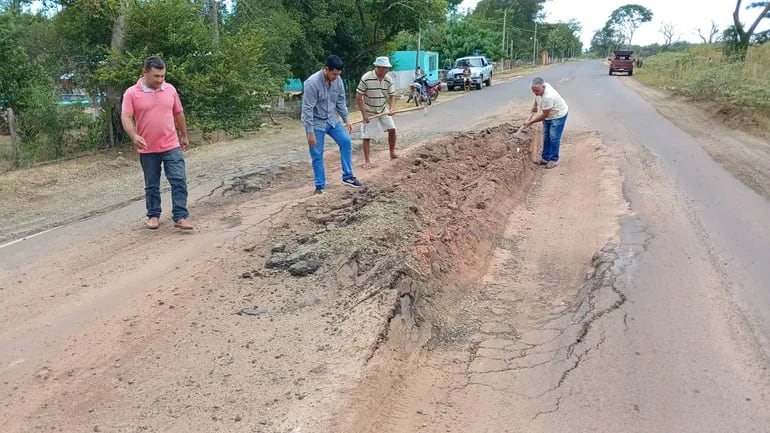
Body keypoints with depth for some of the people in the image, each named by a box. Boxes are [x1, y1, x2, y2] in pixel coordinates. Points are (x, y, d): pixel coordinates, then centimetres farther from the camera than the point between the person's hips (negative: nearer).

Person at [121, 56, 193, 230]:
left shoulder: (170, 89, 4)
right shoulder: (132, 93, -6)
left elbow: (178, 113, 14)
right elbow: (126, 118, -12)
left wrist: (184, 136, 19)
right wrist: (134, 136, -30)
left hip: (171, 146, 1)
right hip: (147, 149, -1)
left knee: (179, 181, -7)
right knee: (151, 185, 11)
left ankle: (180, 217, -2)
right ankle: (153, 216, 25)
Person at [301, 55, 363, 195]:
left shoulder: (337, 80, -7)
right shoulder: (312, 83, -26)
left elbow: (341, 101, 8)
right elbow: (307, 109, -24)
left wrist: (346, 119, 5)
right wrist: (310, 132, -25)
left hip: (332, 120, 6)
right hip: (316, 123, -6)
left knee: (346, 141, -5)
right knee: (317, 156, -1)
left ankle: (348, 177, 5)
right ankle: (320, 185, 12)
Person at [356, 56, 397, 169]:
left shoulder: (388, 79, -10)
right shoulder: (366, 78, -23)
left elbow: (392, 96, 0)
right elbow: (358, 96, -17)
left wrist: (392, 108, -19)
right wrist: (364, 113, -18)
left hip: (383, 110, 4)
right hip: (369, 111, -4)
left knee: (392, 129, 1)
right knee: (367, 136, -2)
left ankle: (392, 153, 20)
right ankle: (367, 160, 10)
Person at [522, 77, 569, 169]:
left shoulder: (548, 96, -40)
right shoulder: (539, 88, -16)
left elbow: (544, 115, -30)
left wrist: (530, 122, -24)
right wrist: (535, 104, 6)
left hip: (558, 115, -8)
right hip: (548, 115, 9)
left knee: (554, 138, -7)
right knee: (546, 137, 12)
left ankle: (554, 160, 3)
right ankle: (545, 158, 21)